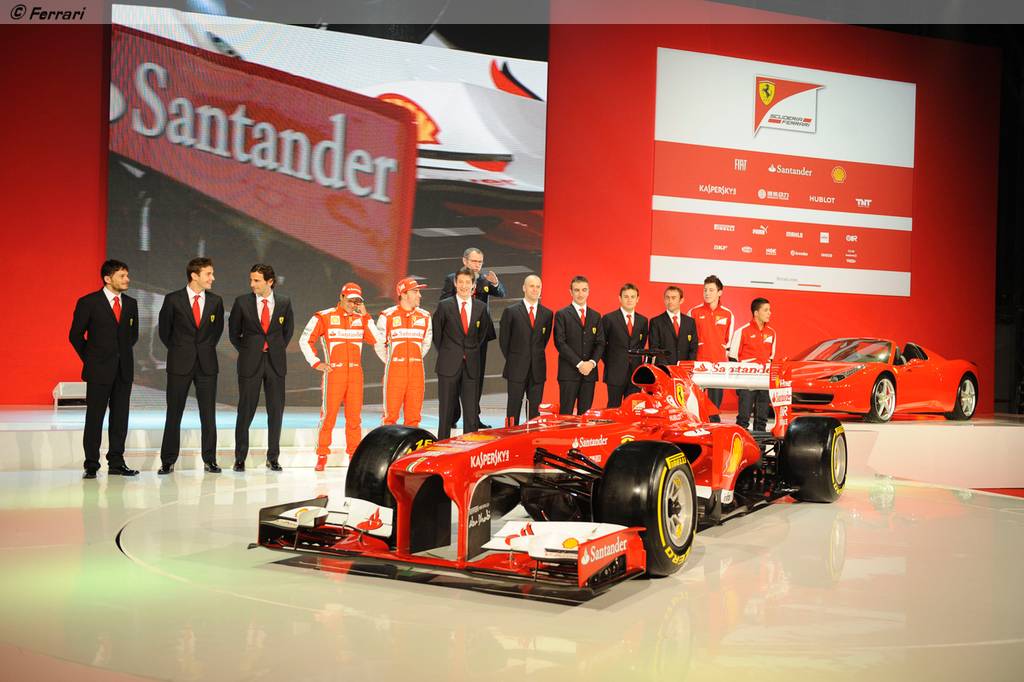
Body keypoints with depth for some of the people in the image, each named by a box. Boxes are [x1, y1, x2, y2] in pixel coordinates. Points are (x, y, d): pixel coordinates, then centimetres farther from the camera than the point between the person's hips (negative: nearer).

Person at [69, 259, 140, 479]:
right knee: (95, 418, 0)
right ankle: (91, 465, 6)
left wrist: (122, 354, 13)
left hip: (124, 370, 4)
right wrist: (91, 359, 3)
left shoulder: (130, 304, 9)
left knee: (120, 417, 6)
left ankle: (116, 463, 13)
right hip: (99, 370, -4)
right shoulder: (88, 302, -5)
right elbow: (75, 335, 0)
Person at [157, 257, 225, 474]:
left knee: (208, 415, 4)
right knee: (174, 414, 3)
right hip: (180, 364, -2)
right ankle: (168, 461, 10)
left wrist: (207, 348, 12)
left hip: (207, 364, 2)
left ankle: (209, 460, 12)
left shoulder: (215, 301, 5)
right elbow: (164, 329, 8)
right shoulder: (173, 300, -3)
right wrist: (178, 350, 9)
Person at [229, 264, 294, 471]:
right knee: (245, 410, 1)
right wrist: (245, 352, 6)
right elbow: (233, 332, 10)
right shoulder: (242, 302, -2)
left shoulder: (284, 302, 2)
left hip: (275, 362, 2)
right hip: (250, 363, -1)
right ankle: (240, 458, 11)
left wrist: (278, 350, 9)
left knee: (276, 411, 5)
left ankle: (273, 458, 15)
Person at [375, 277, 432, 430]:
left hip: (416, 371, 3)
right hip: (394, 371, -3)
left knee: (414, 415, 4)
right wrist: (391, 363, 10)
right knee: (391, 413, -3)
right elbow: (379, 344, 7)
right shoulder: (387, 316, -2)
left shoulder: (424, 316, 8)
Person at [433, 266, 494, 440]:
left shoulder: (481, 307, 6)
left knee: (471, 409, 2)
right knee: (446, 410, 3)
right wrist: (445, 354, 7)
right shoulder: (444, 306, -1)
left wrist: (472, 351, 12)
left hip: (471, 365, 2)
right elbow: (436, 333, 7)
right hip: (449, 365, -2)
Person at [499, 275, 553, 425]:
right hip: (517, 369, -2)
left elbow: (545, 338, 15)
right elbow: (503, 339, 4)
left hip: (538, 369, 2)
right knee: (513, 409, 0)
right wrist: (512, 359, 6)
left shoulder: (547, 314, 7)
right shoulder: (511, 311, -1)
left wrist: (536, 357, 9)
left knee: (535, 410, 5)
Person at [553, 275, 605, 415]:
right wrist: (579, 364, -13)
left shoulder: (596, 316, 15)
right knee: (566, 413, -5)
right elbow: (560, 343, -7)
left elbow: (600, 343, 9)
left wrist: (592, 362, -9)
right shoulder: (562, 315, 2)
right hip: (569, 372, -4)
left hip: (590, 372, 4)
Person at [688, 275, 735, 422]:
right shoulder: (694, 312, 1)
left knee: (715, 401, 4)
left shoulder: (728, 314, 7)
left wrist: (728, 360, 14)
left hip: (719, 363, 2)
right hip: (697, 363, -2)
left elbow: (728, 340, 16)